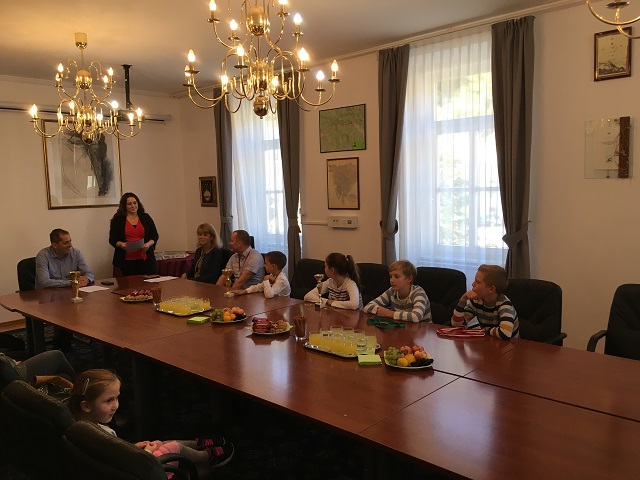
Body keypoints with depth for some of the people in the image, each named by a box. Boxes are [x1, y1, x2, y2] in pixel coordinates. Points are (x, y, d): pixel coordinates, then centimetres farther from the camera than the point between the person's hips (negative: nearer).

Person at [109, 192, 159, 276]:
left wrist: (148, 244, -6)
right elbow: (112, 239, 6)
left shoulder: (145, 217, 11)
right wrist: (121, 244, -13)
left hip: (145, 259, 1)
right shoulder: (118, 220, 7)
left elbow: (155, 235, 12)